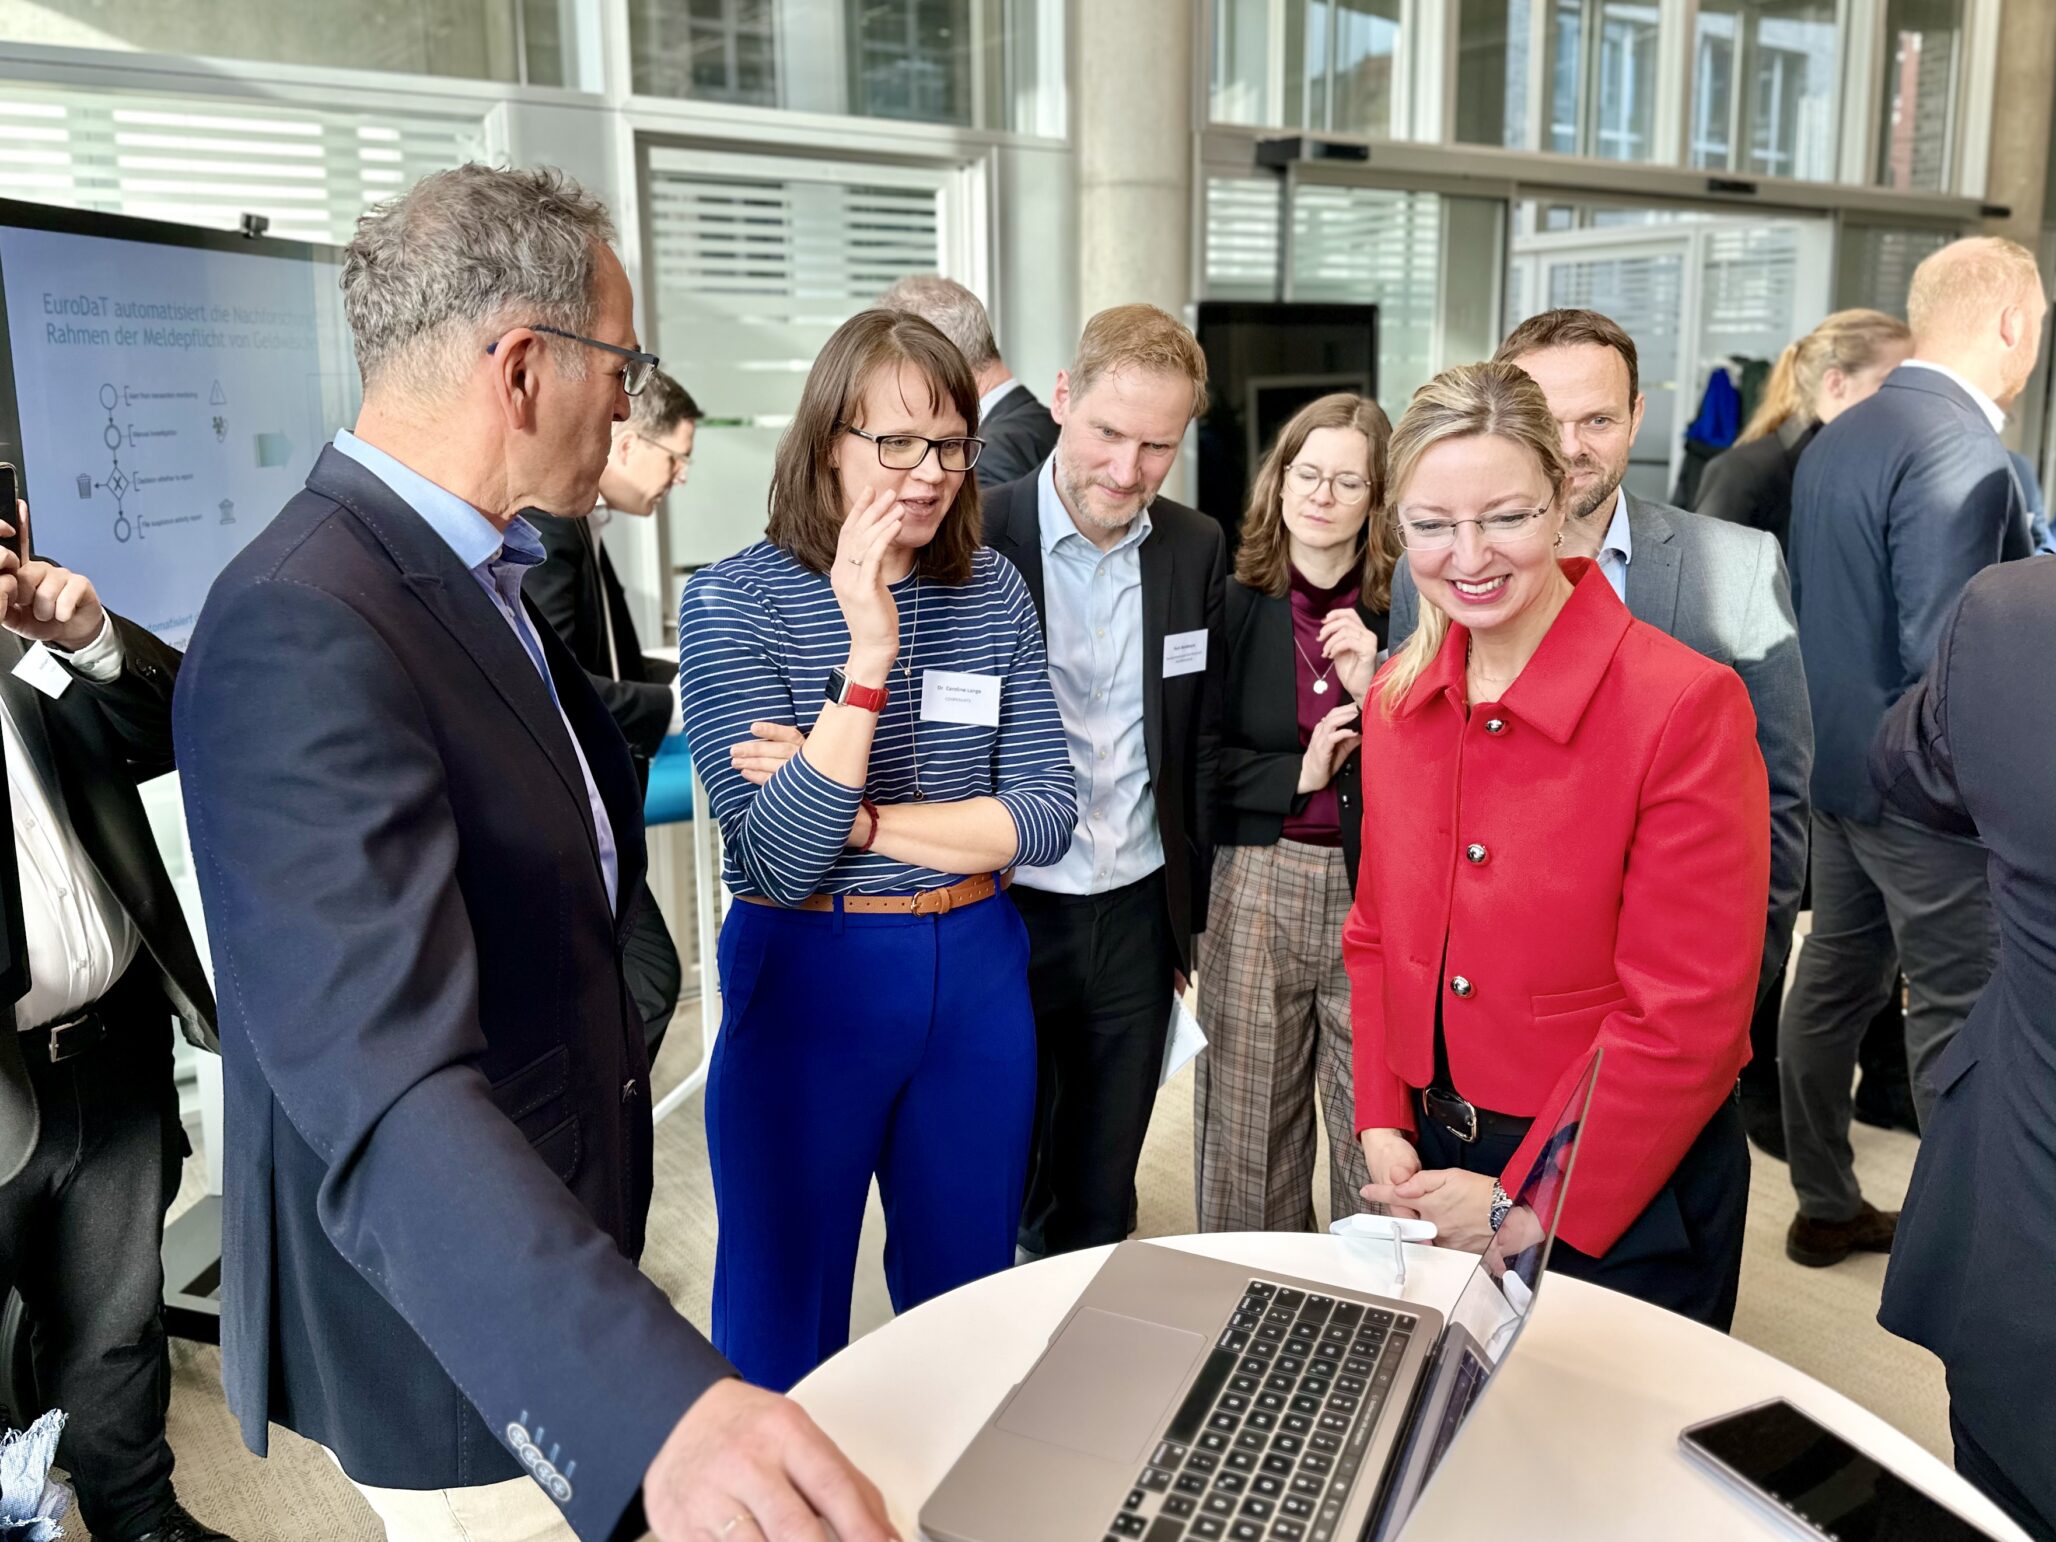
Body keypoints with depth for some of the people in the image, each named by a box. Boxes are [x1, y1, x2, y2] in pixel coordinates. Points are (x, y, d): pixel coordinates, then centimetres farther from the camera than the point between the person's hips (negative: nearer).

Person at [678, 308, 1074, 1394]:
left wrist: (860, 820, -17)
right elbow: (779, 859, -19)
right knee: (788, 1316, 13)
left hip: (976, 978, 4)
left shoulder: (992, 591, 1)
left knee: (965, 1297, 20)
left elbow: (1046, 815, -5)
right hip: (807, 986, -3)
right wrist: (870, 649, -26)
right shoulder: (734, 601, -11)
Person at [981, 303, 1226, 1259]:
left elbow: (1200, 740, 10)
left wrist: (1191, 911, 10)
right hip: (1003, 916, -3)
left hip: (1137, 919, 4)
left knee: (1101, 1200, 18)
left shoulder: (1196, 550, 2)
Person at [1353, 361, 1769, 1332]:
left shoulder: (1686, 705, -18)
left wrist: (1522, 1205, -16)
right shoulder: (1400, 697, 0)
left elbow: (1688, 1016, -19)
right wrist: (1385, 1129, -2)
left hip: (1623, 1203, -5)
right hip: (1432, 1170, 6)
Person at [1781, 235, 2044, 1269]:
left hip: (1842, 765, 9)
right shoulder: (1958, 448, -20)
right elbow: (1944, 653, -24)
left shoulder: (1838, 437, 8)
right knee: (1956, 1021, 3)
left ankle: (1825, 1207, 30)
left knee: (1833, 981, 16)